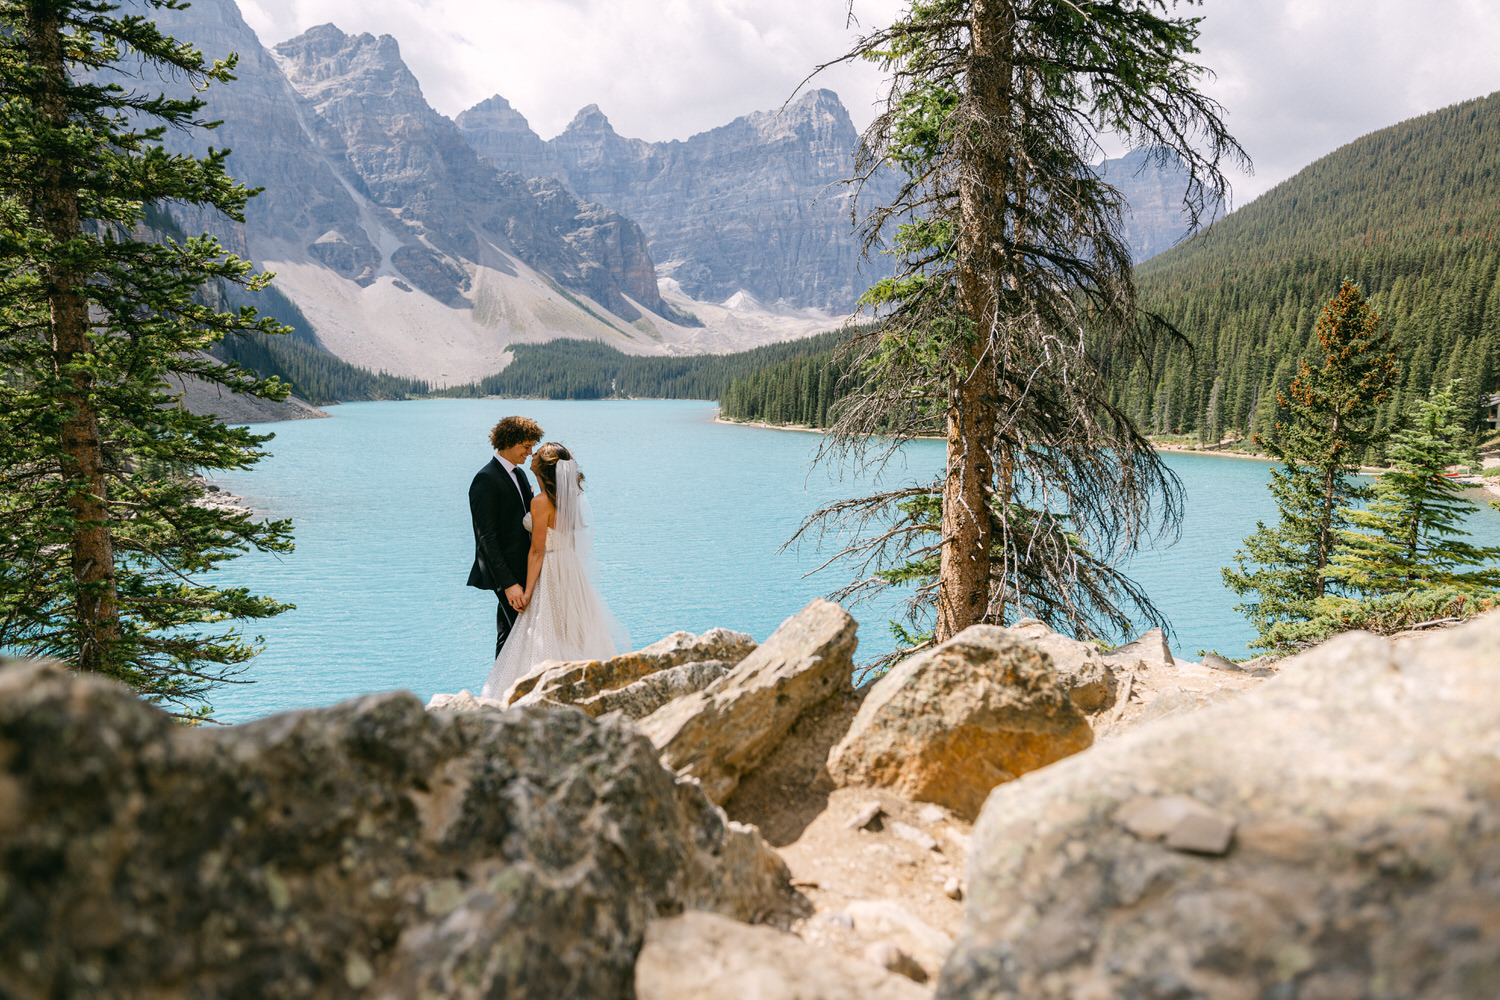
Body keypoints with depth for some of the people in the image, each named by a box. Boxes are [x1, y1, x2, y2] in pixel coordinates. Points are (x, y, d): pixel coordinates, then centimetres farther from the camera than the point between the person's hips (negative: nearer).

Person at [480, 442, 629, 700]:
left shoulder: (541, 501, -18)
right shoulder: (569, 497, 5)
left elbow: (537, 551, -16)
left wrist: (527, 591, -11)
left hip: (550, 573, -8)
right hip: (571, 568, 8)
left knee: (547, 638, -1)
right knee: (574, 634, 14)